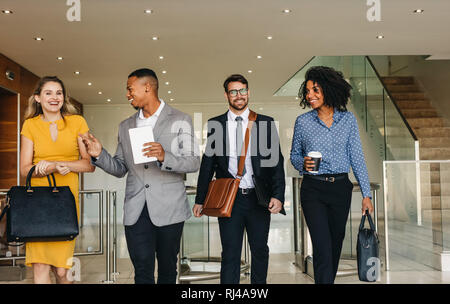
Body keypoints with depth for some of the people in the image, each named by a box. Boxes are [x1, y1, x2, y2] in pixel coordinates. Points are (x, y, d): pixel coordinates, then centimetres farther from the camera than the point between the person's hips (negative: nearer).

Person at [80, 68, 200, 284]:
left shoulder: (180, 121, 2)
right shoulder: (125, 126, 16)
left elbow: (194, 163, -5)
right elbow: (120, 169, 17)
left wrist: (164, 157, -22)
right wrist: (99, 154, -1)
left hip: (168, 209, -3)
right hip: (136, 210, 3)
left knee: (167, 269, 9)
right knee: (142, 271, 0)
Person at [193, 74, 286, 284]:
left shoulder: (266, 123, 4)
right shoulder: (215, 125, 5)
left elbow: (276, 162, 2)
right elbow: (207, 164, 7)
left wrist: (278, 196, -9)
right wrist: (200, 200, 5)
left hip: (259, 198, 1)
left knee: (260, 250, 13)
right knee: (230, 253, 2)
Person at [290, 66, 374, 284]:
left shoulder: (348, 119, 3)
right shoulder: (302, 121, 0)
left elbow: (357, 158, 3)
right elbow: (294, 155, 10)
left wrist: (366, 194, -1)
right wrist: (303, 163, -14)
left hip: (341, 188, 2)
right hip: (313, 190, -2)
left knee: (336, 243, 11)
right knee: (322, 246, -9)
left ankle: (328, 279, 30)